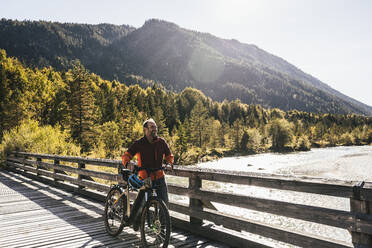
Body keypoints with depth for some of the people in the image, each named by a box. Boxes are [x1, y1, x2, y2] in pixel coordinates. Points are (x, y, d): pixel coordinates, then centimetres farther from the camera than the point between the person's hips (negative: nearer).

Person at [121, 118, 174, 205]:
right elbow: (126, 155, -7)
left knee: (164, 203, 1)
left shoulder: (161, 142, 3)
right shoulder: (138, 143, -5)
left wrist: (169, 164, -11)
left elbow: (169, 155, 11)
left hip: (160, 179, 2)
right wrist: (127, 163, -29)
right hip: (145, 179, -2)